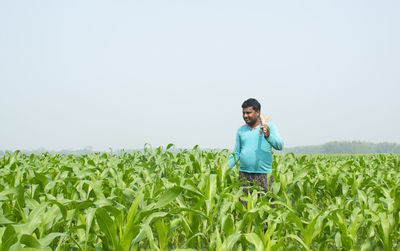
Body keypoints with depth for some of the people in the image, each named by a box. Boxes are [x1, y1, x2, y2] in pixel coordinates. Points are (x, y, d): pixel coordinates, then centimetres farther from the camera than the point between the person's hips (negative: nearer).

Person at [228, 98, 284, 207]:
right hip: (244, 175, 3)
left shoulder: (269, 126, 2)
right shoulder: (241, 130, 12)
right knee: (243, 206, 4)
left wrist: (268, 136, -27)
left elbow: (280, 146, -9)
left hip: (264, 175, -3)